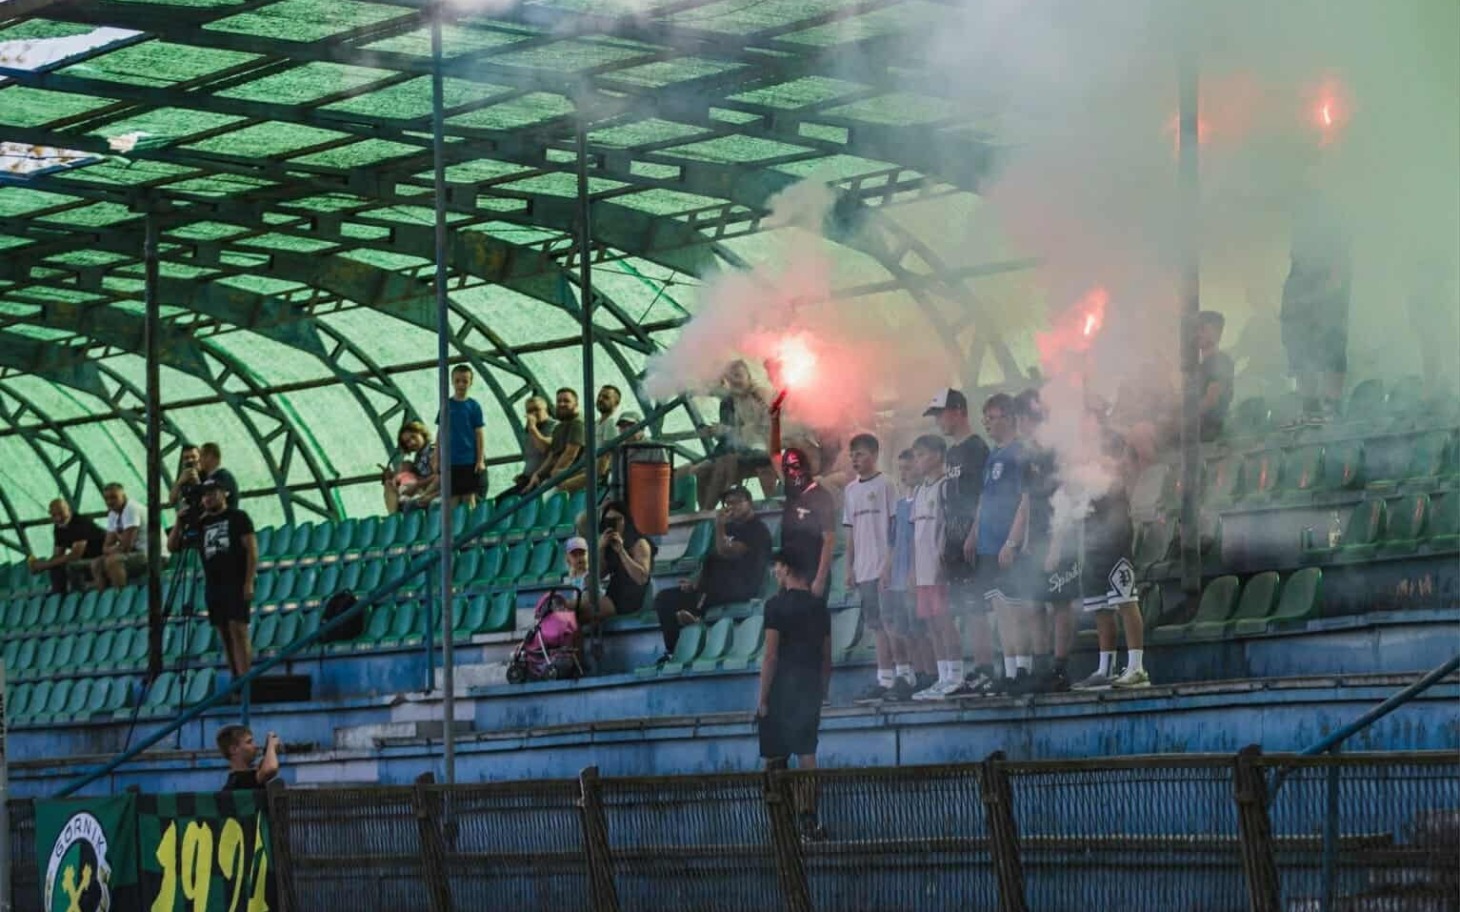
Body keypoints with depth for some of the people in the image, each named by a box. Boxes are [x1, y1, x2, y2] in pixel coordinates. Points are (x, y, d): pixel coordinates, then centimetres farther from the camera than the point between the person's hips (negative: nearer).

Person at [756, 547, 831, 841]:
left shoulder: (777, 605, -10)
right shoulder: (819, 606, 8)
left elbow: (771, 655, -14)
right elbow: (827, 658, 12)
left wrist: (762, 699, -10)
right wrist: (821, 696, 19)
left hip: (782, 692, -5)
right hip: (810, 692, 5)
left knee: (775, 761, 2)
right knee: (807, 756, 7)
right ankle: (809, 823, 1)